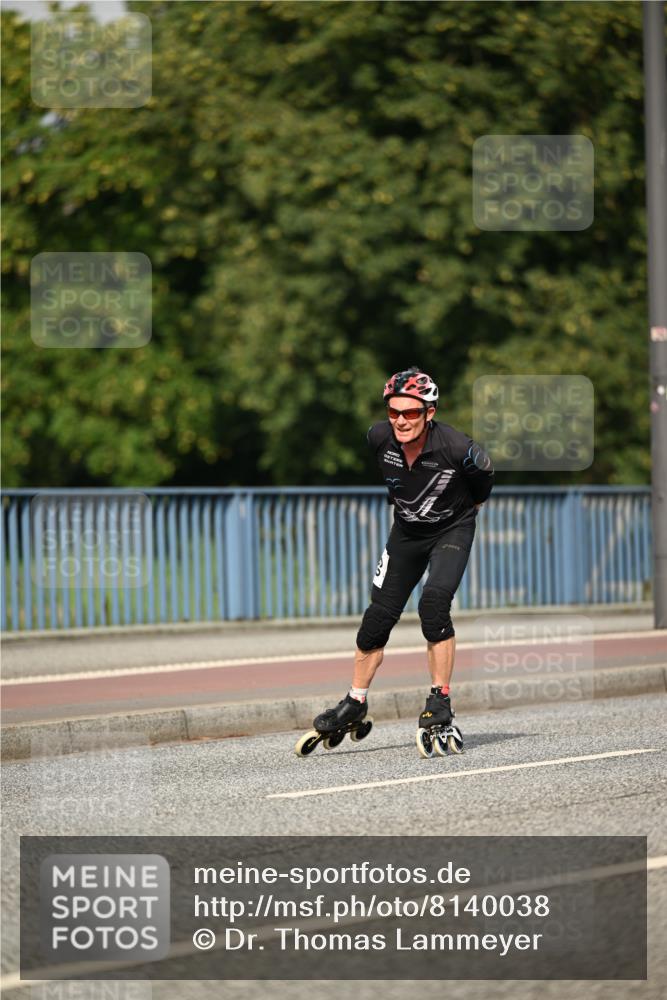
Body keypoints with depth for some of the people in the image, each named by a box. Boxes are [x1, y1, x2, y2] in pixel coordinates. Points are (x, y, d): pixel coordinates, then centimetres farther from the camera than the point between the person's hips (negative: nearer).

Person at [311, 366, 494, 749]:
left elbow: (485, 473, -7)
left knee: (434, 603, -26)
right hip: (407, 530, 4)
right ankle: (356, 702, 21)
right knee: (379, 615, 4)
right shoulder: (379, 438, -20)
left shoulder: (456, 448, -32)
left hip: (452, 529, -4)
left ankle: (441, 700, -15)